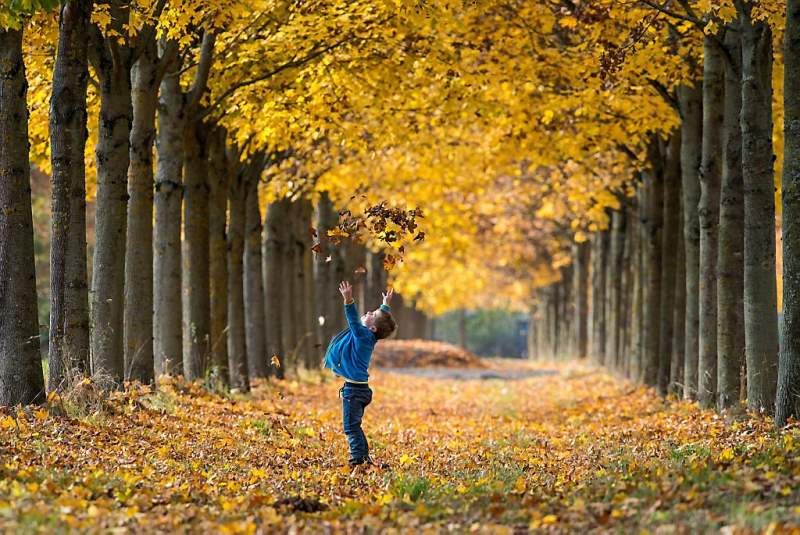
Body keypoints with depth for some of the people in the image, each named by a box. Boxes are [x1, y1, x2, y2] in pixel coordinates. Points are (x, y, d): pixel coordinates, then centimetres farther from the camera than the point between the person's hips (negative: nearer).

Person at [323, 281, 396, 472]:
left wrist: (348, 301, -45)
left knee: (351, 427, -11)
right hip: (357, 388, 10)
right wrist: (386, 305, 42)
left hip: (355, 390, -10)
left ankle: (359, 462, -16)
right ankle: (365, 459, 21)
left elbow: (354, 321, -33)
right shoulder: (366, 335, 8)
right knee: (354, 426, 17)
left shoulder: (364, 335, -16)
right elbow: (383, 317, 26)